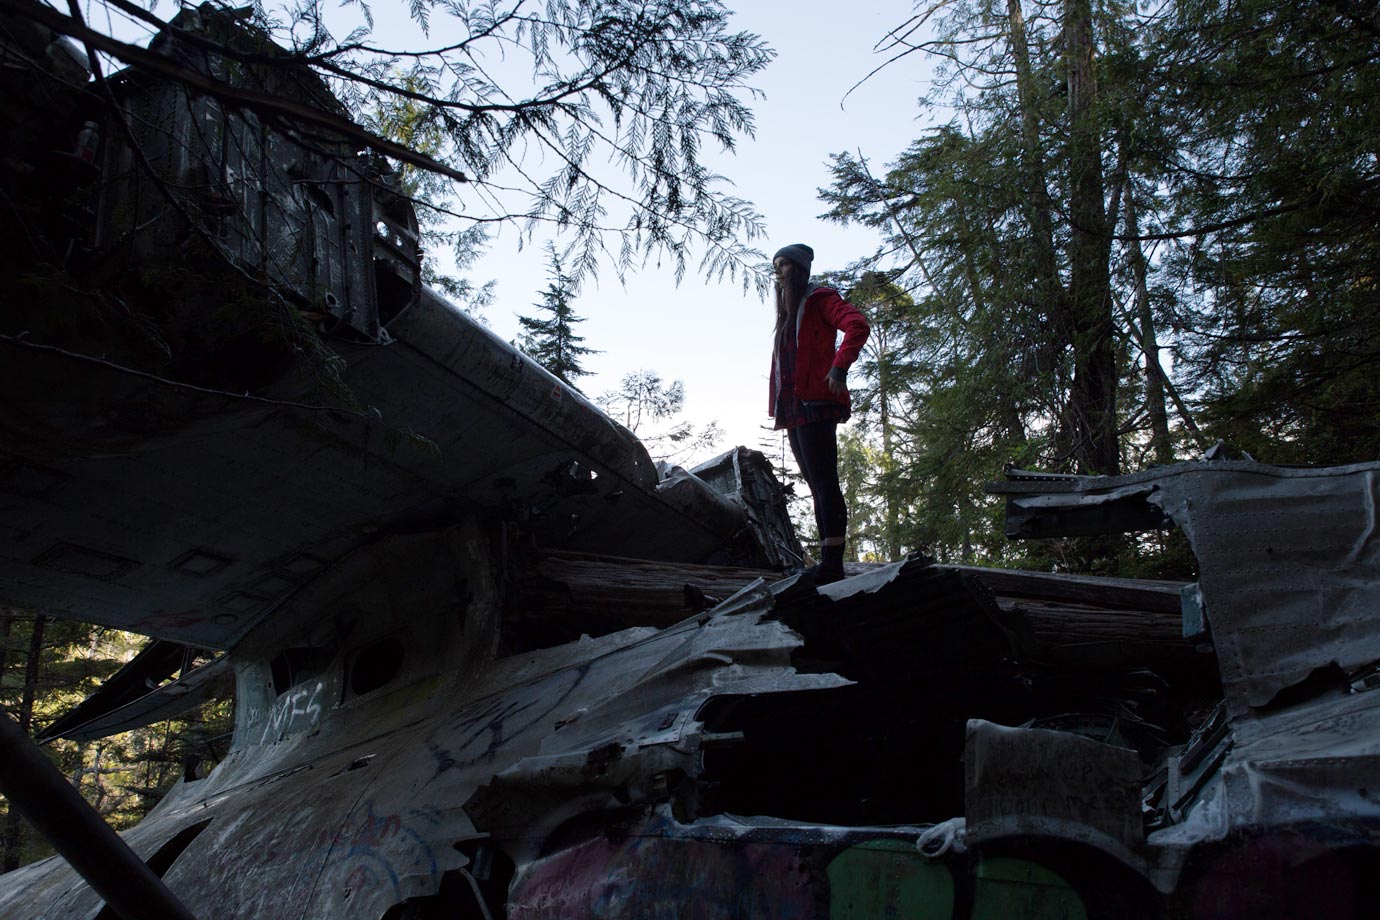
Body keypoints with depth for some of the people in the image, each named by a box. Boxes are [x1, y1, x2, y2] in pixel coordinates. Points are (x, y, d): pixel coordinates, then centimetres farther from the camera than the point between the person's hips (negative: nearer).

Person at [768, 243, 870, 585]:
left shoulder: (819, 299, 0)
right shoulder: (788, 313, 26)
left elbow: (858, 326, -16)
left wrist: (840, 367, -22)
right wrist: (779, 409, 16)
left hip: (815, 406, -9)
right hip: (793, 410, 9)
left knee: (824, 483, -13)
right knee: (817, 485, 7)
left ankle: (832, 562, -15)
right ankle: (828, 561, 9)